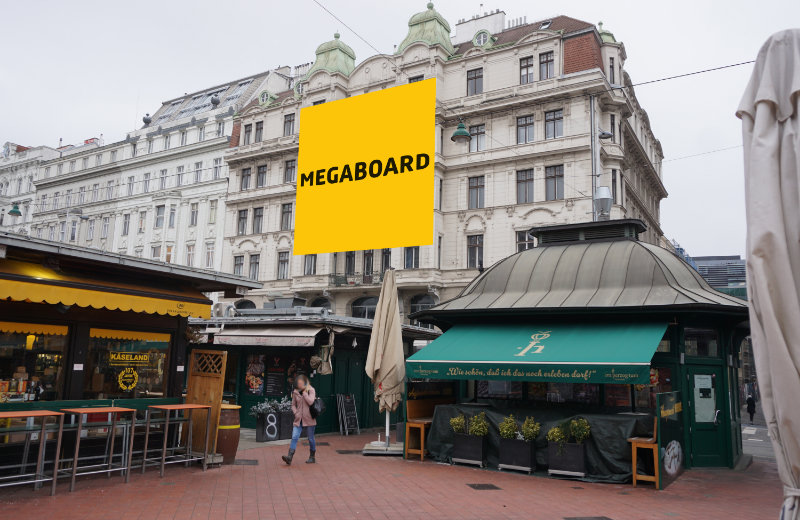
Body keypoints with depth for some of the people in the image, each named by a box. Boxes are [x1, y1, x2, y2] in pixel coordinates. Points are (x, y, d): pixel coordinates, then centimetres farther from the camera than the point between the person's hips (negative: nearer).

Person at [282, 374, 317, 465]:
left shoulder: (311, 390, -5)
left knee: (311, 439, 8)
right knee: (294, 437, -10)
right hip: (298, 419, 3)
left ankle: (312, 457, 23)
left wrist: (304, 392, -17)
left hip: (309, 419, -3)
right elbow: (293, 405, 15)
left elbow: (310, 402, -20)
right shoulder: (295, 392, 6)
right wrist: (296, 413, -1)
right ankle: (290, 457, -16)